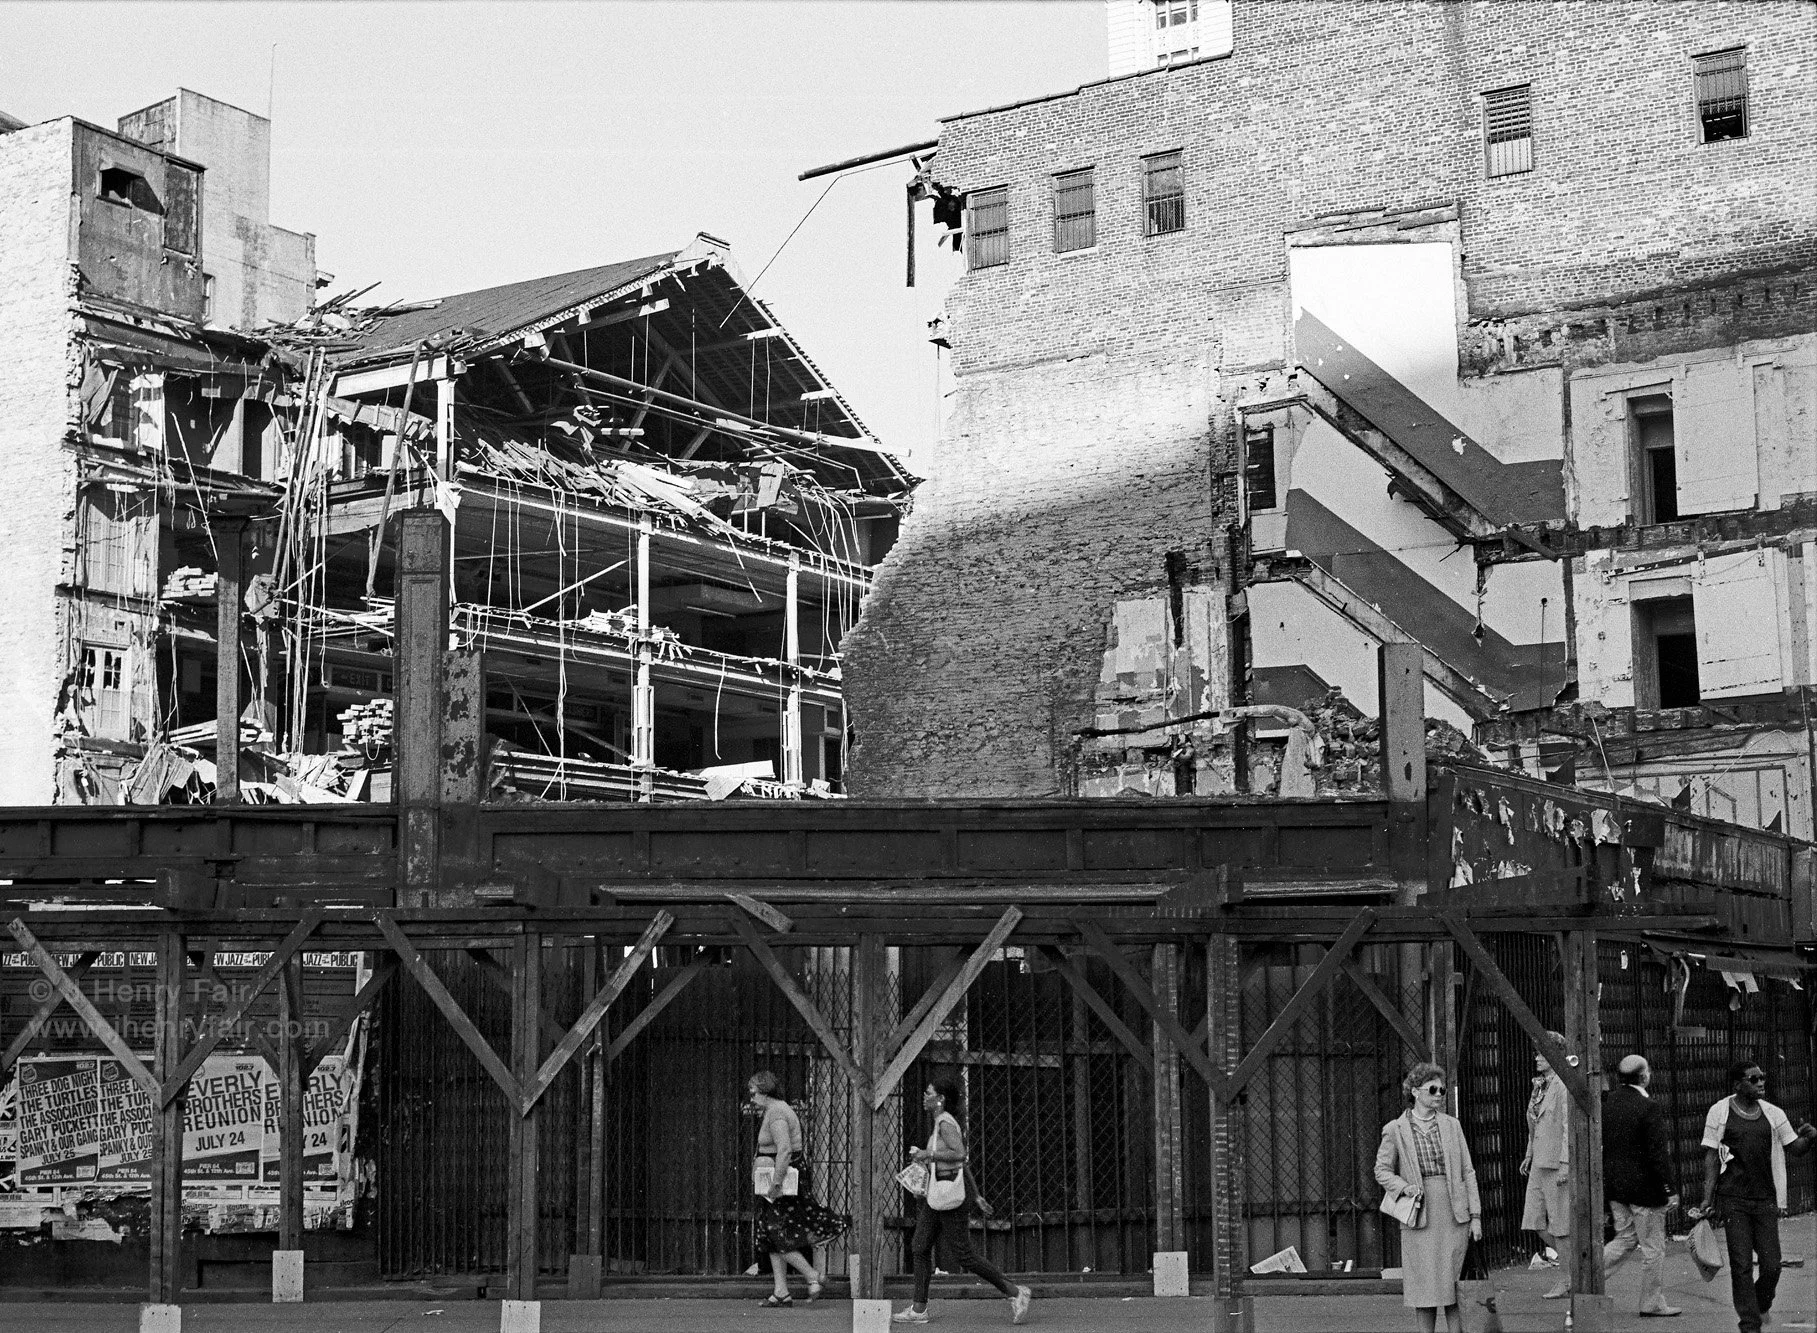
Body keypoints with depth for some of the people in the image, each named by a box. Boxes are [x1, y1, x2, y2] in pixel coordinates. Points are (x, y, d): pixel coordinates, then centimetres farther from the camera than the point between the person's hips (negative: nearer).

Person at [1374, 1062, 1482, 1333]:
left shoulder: (1451, 1125, 8)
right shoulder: (1395, 1130, 2)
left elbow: (1468, 1171, 9)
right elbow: (1382, 1171, 7)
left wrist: (1475, 1215, 4)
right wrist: (1404, 1187, -13)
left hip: (1454, 1214, 2)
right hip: (1419, 1216, -2)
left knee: (1452, 1282, 1)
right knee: (1424, 1284, 1)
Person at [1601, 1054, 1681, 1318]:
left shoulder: (1607, 1102, 2)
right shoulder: (1649, 1108, -18)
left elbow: (1599, 1143, 9)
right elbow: (1659, 1154, -18)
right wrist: (1669, 1190, -12)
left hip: (1613, 1186, 7)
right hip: (1643, 1185, -7)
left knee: (1626, 1239, 20)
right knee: (1653, 1248, 6)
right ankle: (1652, 1304, 14)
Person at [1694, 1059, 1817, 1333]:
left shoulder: (1773, 1114, 8)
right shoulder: (1720, 1113, 0)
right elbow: (1711, 1158, 1)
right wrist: (1707, 1200, -4)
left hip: (1766, 1200, 3)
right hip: (1733, 1200, -3)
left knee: (1772, 1266, 0)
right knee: (1741, 1265, -3)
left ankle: (1761, 1305, 30)